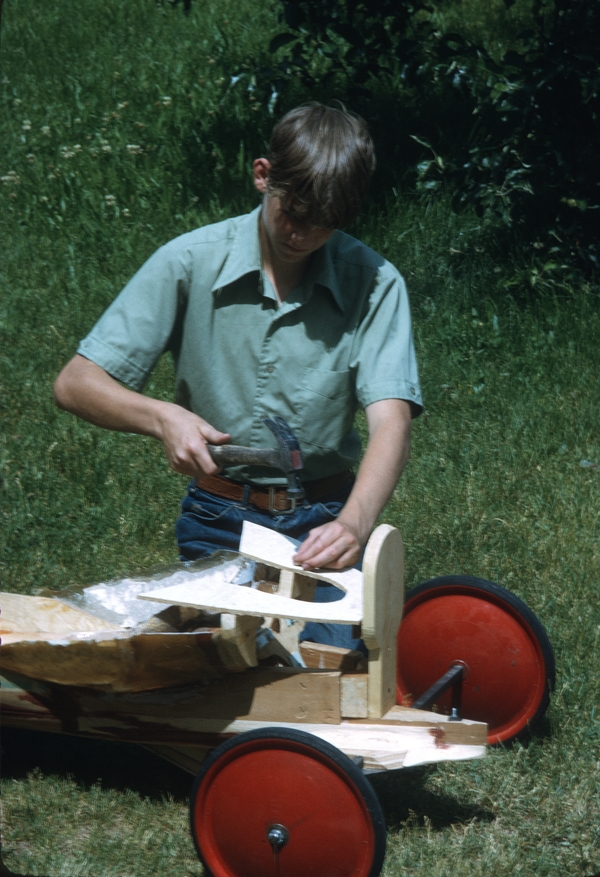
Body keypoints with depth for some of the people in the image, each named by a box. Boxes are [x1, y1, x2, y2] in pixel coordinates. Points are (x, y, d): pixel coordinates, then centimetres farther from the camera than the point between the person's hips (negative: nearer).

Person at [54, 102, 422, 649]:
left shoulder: (374, 284, -6)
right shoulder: (189, 263, -5)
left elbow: (392, 424, -17)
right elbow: (75, 384, -4)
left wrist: (354, 524, -36)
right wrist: (162, 417, -23)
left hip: (323, 521, 0)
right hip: (218, 524, 0)